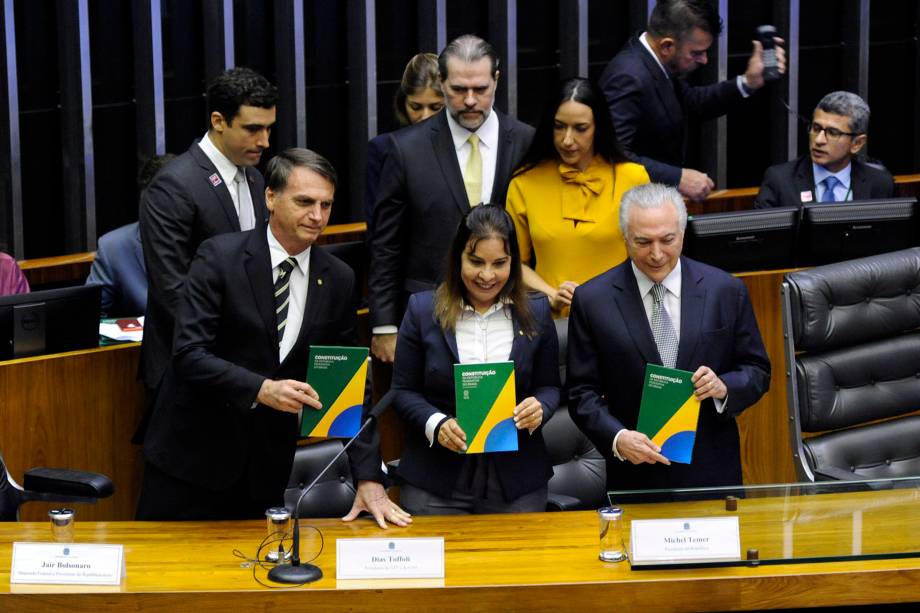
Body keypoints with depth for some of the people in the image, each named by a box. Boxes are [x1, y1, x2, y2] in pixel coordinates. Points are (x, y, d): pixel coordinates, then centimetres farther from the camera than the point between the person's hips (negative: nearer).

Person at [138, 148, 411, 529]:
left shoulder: (337, 280, 1)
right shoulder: (220, 257, -11)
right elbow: (189, 354, -18)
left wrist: (368, 478, -4)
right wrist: (262, 389, -32)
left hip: (266, 466, 4)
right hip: (194, 454, -3)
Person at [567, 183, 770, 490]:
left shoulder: (726, 291, -2)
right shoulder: (592, 300, -5)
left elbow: (757, 371, 4)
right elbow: (583, 392, -3)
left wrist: (724, 386, -16)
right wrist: (617, 438, -20)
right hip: (635, 474, -1)